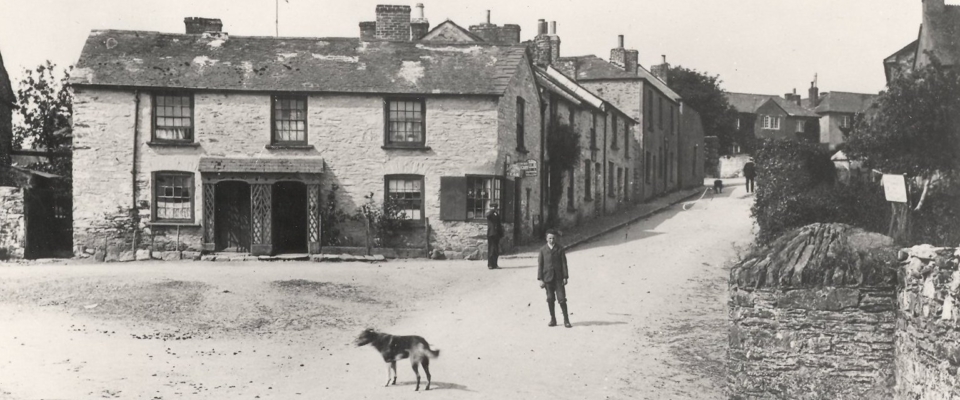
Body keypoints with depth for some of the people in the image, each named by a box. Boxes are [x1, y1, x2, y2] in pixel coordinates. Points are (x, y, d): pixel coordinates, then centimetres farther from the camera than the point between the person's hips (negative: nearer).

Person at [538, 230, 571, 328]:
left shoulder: (560, 249, 3)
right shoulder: (543, 250, 4)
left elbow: (564, 263, 2)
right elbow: (540, 265, 3)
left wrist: (565, 277, -4)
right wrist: (540, 279, -3)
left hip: (558, 278, -1)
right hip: (547, 278, 1)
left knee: (562, 299, -5)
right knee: (550, 299, 6)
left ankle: (566, 320, 1)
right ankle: (553, 319, 15)